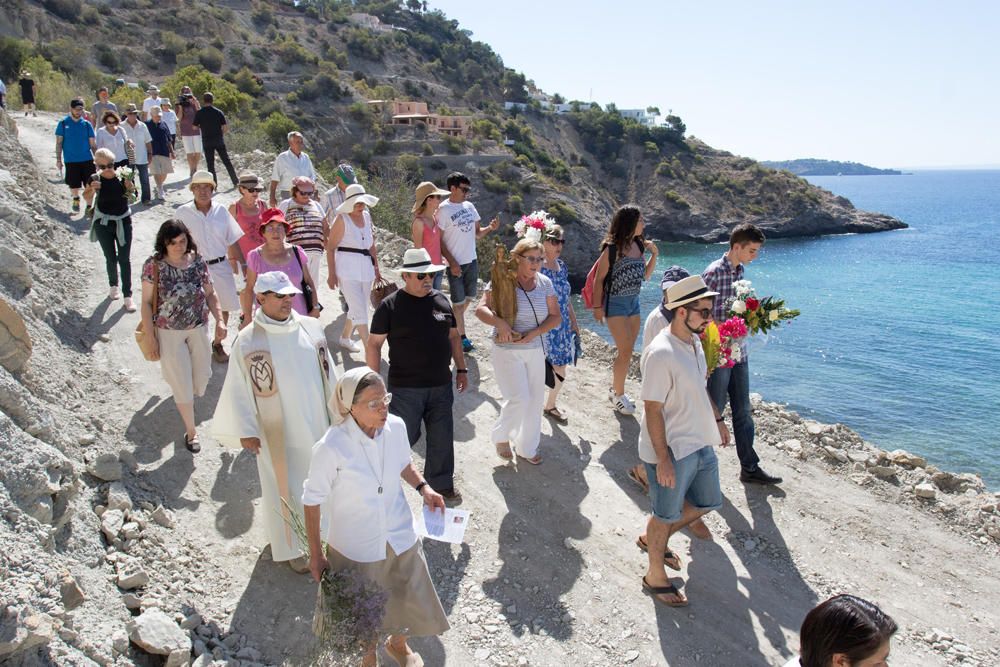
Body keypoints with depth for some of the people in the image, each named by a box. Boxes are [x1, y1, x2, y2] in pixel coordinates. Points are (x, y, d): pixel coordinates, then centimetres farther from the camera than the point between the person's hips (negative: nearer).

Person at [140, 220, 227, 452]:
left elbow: (210, 294, 5)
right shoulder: (153, 265, -13)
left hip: (198, 328, 3)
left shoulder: (198, 262, -4)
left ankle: (189, 399, 50)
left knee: (202, 374, 14)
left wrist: (219, 320, -7)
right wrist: (150, 337, -10)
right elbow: (146, 302, -8)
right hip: (169, 333, -3)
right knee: (181, 381, 3)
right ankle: (191, 430, 19)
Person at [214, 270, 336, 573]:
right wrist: (245, 431, -9)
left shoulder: (311, 328, -4)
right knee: (285, 486, 9)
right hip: (278, 434, -3)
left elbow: (329, 374, 5)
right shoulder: (248, 340, -14)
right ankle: (291, 545, 28)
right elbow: (238, 388, -8)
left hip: (317, 424, 4)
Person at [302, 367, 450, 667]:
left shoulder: (395, 426, -16)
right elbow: (312, 501, -14)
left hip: (400, 538, 4)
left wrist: (423, 487, -12)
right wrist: (316, 554, -7)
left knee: (409, 599, 22)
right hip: (355, 548, -4)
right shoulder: (330, 448, -28)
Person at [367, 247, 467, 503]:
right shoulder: (390, 305, -8)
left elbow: (453, 336, 16)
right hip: (405, 388, -4)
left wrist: (461, 369, 14)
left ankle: (441, 484, 31)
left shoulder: (441, 301, 6)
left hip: (441, 386, 5)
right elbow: (374, 344, -6)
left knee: (442, 439, 12)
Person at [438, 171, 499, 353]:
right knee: (459, 302, 3)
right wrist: (452, 263, -16)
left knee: (469, 298, 16)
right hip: (456, 264, -6)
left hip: (471, 261, 6)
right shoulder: (444, 210, -12)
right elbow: (439, 240, -12)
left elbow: (476, 234, 11)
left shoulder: (469, 206, 7)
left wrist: (490, 228, -9)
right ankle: (462, 337, 14)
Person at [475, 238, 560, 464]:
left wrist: (535, 332, -12)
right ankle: (501, 436, 18)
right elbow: (481, 309, -15)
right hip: (507, 351, -5)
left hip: (535, 350, 5)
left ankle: (527, 447, 33)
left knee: (535, 401, 11)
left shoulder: (544, 283, 1)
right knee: (518, 399, -12)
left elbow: (555, 316, 4)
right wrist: (500, 323, -33)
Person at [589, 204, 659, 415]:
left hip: (633, 302, 7)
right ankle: (618, 395, 10)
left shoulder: (639, 245, 4)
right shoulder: (612, 248, -14)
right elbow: (599, 279, -10)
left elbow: (645, 275, 12)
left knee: (627, 351, 13)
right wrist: (597, 307, -10)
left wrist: (654, 255, -1)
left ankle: (616, 390, 28)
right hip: (616, 303, -7)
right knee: (625, 351, -5)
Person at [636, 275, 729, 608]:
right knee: (666, 515, 9)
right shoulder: (661, 354, -27)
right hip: (671, 451, -9)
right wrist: (663, 459, -23)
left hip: (701, 443, 9)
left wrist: (716, 419, 21)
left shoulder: (694, 341, 2)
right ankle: (655, 577, 32)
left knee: (707, 502, 22)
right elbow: (653, 410, -25)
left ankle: (652, 539, 42)